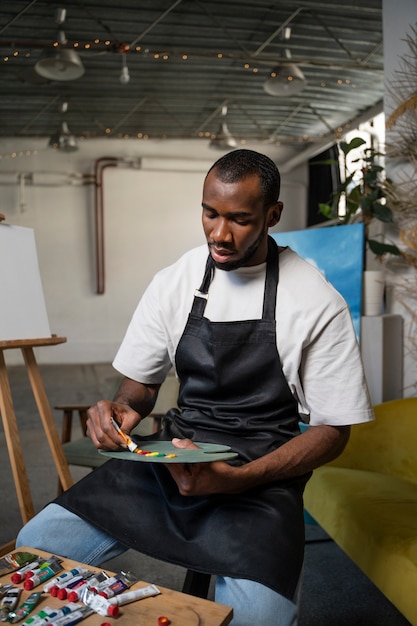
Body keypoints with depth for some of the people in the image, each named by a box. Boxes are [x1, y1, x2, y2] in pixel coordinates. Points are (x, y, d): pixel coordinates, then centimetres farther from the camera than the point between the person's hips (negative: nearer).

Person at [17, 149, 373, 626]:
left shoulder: (317, 303, -9)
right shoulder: (173, 282, 2)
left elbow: (332, 430, -5)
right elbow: (140, 384, 12)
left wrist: (238, 479, -19)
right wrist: (121, 409, -14)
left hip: (262, 474, -3)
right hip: (173, 457, 4)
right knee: (36, 545, -12)